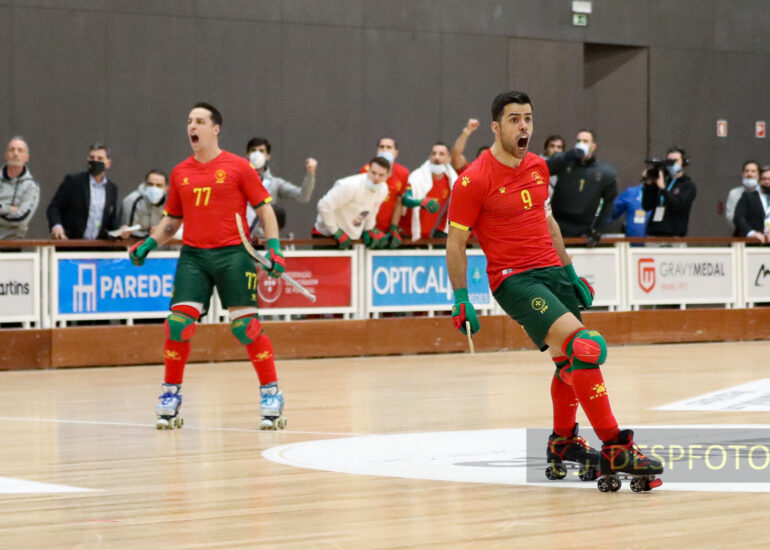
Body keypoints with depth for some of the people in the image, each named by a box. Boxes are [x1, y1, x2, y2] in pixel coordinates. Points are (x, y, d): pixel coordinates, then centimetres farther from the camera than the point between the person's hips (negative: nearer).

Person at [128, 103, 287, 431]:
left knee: (245, 324, -7)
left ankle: (271, 393, 5)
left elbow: (264, 208, 2)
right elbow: (171, 219, 21)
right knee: (179, 322, -8)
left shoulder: (237, 167, 0)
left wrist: (273, 246, -9)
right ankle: (171, 394, 6)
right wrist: (149, 243, 6)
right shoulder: (180, 173, 12)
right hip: (193, 255, 3)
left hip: (233, 254, -3)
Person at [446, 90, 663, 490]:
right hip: (514, 278, -8)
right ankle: (615, 452, -24)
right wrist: (461, 300, -9)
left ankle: (563, 445, 35)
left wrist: (570, 272, 24)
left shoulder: (538, 167, 12)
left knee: (570, 360, 12)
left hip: (553, 270, 8)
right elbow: (455, 243, -5)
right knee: (582, 347, -22)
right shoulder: (474, 181, -9)